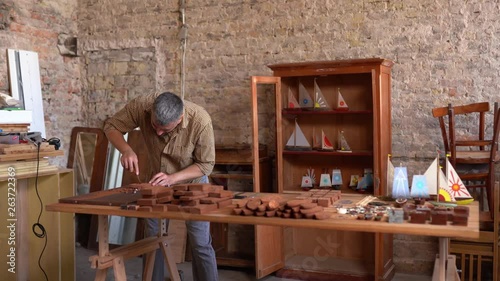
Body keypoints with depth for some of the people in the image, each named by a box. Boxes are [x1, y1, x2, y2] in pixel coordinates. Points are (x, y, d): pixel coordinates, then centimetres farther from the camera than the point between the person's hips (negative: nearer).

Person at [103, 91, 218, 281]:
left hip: (192, 182, -3)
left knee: (200, 244, -1)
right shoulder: (142, 106, -28)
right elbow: (111, 126, -13)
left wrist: (172, 178, -36)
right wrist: (126, 150, -33)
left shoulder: (200, 120, -34)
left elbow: (206, 164, -22)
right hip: (158, 181, 3)